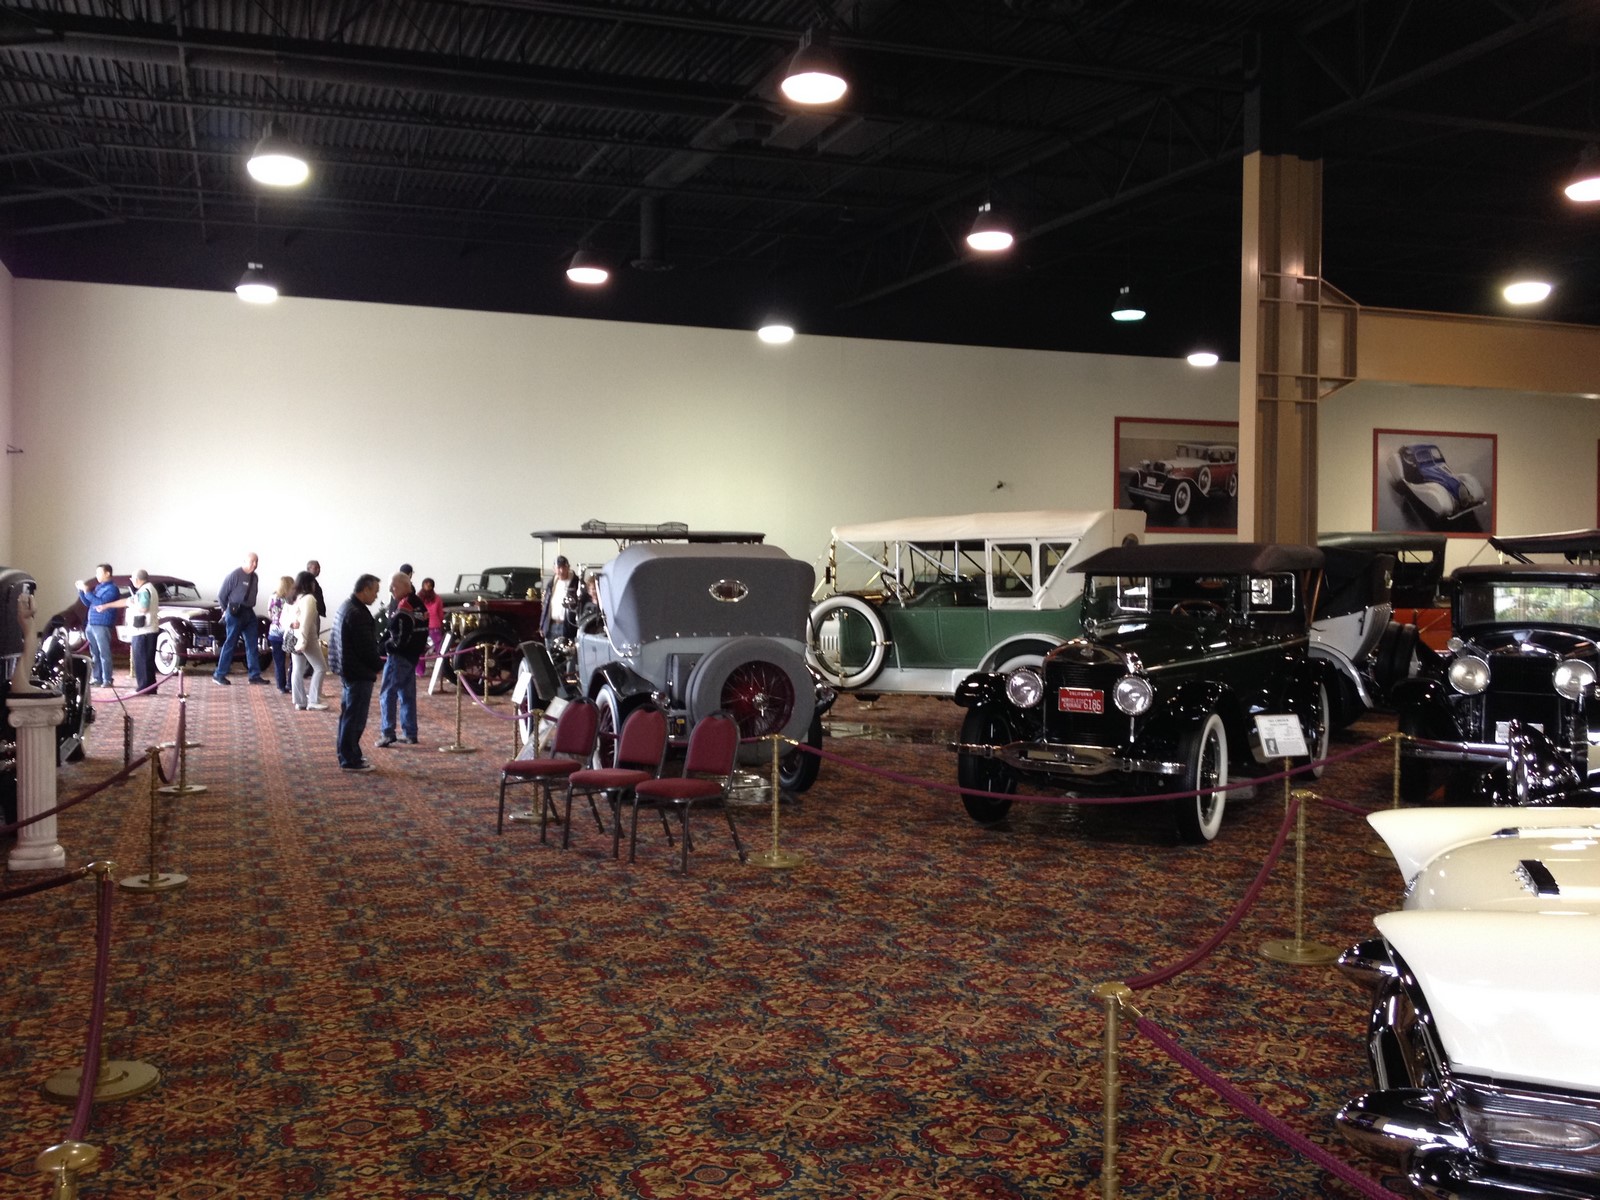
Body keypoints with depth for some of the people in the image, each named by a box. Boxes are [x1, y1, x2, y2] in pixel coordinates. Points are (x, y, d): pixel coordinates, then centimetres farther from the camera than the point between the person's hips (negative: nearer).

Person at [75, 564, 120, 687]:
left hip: (102, 625, -9)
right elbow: (88, 603, 24)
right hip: (91, 625, 9)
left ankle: (107, 680, -7)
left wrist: (87, 591, -17)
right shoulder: (98, 587, 19)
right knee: (94, 654, 10)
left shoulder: (112, 588, -8)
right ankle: (97, 678, 15)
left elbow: (101, 603, -19)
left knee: (104, 654, -8)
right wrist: (81, 590, 11)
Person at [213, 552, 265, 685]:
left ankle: (255, 675, 10)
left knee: (252, 645, 6)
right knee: (230, 644, -1)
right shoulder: (235, 575, -11)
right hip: (235, 613, -6)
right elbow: (221, 594, -5)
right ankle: (219, 674, 8)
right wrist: (226, 610, 4)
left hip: (249, 613, 6)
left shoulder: (254, 577, 7)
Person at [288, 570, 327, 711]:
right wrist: (303, 642, -21)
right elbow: (306, 622, -20)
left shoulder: (295, 598, 11)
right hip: (307, 639, -8)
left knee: (297, 670, 8)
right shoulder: (309, 599, -14)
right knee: (320, 668, 0)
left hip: (295, 638, 8)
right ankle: (313, 701, -3)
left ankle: (300, 702, 11)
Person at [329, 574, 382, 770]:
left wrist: (375, 663, 18)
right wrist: (379, 665, -8)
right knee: (355, 716, -4)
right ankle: (351, 760, 1)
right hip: (359, 672, -11)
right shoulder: (357, 614, -22)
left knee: (349, 714, 18)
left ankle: (349, 754, 28)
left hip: (348, 669, 11)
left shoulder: (345, 607, 12)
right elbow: (367, 647, -23)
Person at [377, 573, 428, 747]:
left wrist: (385, 644, -5)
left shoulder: (403, 608, -19)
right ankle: (410, 733, 17)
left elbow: (399, 639, -21)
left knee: (387, 695, -4)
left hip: (399, 656, -9)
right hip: (413, 656, 9)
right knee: (407, 695, 14)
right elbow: (422, 631, 16)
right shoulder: (419, 605, 11)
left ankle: (388, 734, -8)